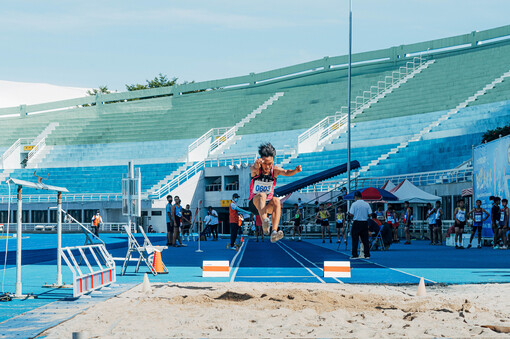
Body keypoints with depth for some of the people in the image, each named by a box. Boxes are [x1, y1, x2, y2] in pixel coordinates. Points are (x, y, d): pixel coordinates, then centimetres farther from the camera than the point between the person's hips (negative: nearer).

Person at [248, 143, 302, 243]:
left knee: (276, 201, -32)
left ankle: (274, 232, -44)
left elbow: (286, 172, -27)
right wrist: (257, 164, -63)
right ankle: (264, 222, -58)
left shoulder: (275, 170, -6)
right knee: (262, 195, -34)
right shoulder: (256, 170, -11)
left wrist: (295, 171, -51)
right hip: (255, 204, -2)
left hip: (267, 205, 2)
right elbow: (254, 169, -37)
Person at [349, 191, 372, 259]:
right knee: (365, 240, 8)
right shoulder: (366, 204, 1)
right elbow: (370, 214, 0)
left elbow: (351, 214, -11)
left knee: (355, 240, 3)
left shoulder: (354, 204, -9)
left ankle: (355, 255, 2)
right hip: (365, 222, 3)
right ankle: (367, 255, 8)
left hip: (357, 223, -3)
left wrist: (349, 213, 11)